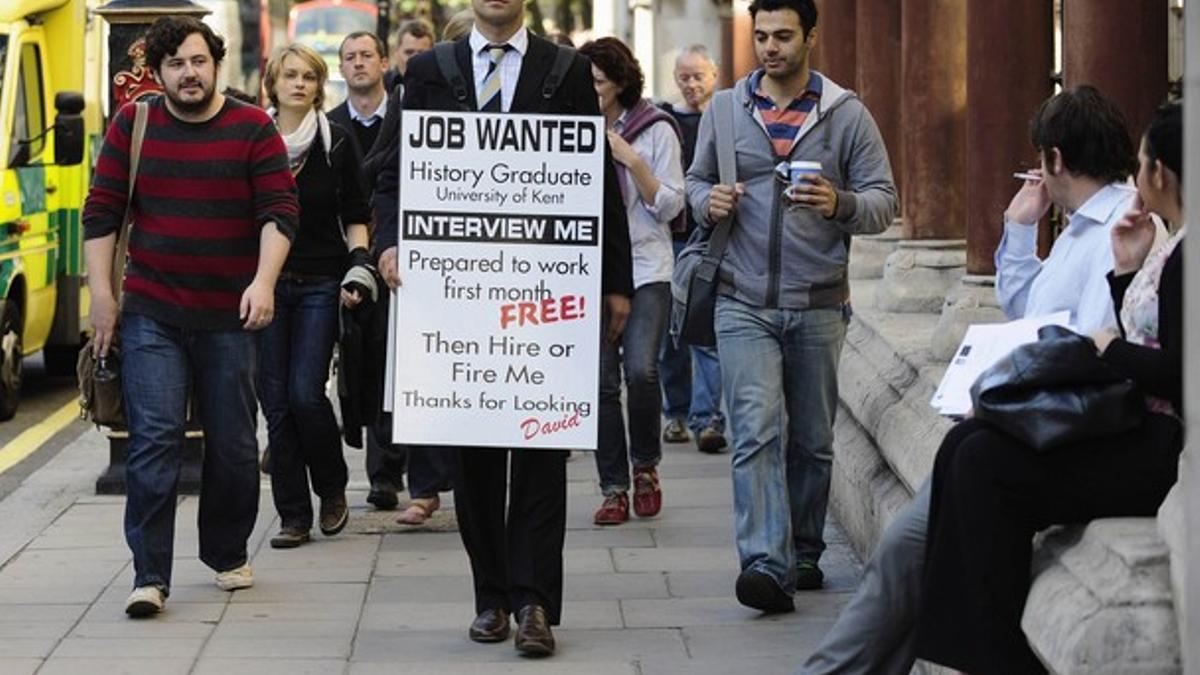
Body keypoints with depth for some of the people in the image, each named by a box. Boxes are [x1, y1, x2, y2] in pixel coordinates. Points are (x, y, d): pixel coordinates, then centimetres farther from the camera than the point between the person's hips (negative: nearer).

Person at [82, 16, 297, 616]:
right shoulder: (131, 126, 5)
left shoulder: (253, 129, 1)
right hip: (151, 314, 0)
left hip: (229, 317, 0)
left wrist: (264, 281, -18)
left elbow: (280, 210, -5)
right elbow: (101, 212, 6)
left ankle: (227, 555, 27)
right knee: (154, 440, -9)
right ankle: (149, 577, -8)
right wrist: (101, 292, 0)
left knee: (233, 444, 8)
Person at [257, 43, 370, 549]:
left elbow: (355, 216, 7)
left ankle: (332, 489, 14)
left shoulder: (337, 143, 2)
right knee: (275, 400, 0)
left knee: (306, 393, -12)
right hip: (266, 281, 2)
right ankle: (293, 514, 8)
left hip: (320, 284, -2)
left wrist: (359, 263, -7)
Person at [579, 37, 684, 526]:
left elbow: (670, 206, -3)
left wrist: (631, 160, -13)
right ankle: (613, 489, 7)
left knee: (641, 371, -18)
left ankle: (645, 464, 7)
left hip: (646, 269, -3)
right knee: (601, 381, -1)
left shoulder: (656, 130, 0)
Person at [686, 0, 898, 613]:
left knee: (813, 440, 8)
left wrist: (840, 205, -20)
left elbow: (883, 200, 1)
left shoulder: (846, 114, 3)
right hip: (744, 303, 0)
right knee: (758, 431, -13)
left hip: (818, 305, 0)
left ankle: (804, 552, 24)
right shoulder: (726, 109, 8)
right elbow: (696, 181, 18)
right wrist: (709, 202, -6)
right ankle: (766, 565, -20)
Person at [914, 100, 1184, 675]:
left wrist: (1110, 349, -8)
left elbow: (1180, 373, -23)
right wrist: (1127, 271, 10)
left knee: (986, 463, -16)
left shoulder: (1189, 255, -15)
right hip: (1140, 426, 11)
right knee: (967, 446, 4)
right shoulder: (1173, 247, 17)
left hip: (1165, 447, -11)